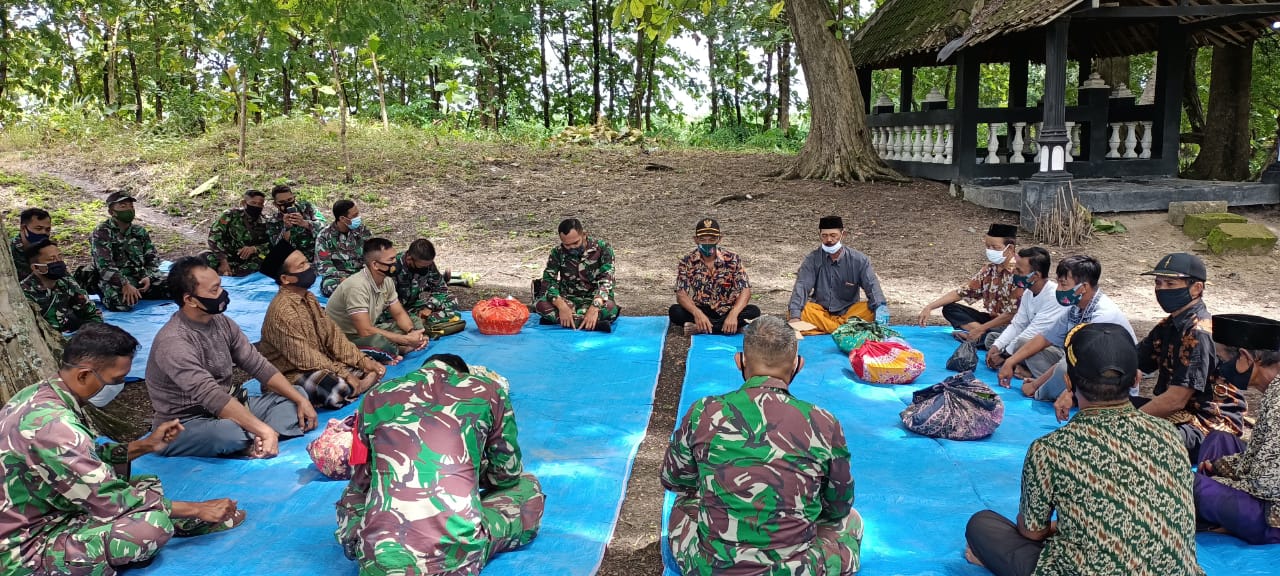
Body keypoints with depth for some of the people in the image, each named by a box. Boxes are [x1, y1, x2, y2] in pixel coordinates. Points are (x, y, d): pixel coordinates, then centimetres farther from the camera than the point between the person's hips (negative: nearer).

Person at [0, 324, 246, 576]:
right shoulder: (53, 425, -29)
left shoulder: (41, 393, -1)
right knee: (155, 524, -24)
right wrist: (197, 508, -14)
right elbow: (112, 501, -23)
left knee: (146, 485, 10)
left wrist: (145, 445, 4)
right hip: (24, 554, -10)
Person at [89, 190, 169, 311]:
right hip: (114, 280, -5)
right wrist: (125, 284, -30)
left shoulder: (139, 231, 12)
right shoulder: (102, 233, -7)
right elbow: (104, 265, -18)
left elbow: (152, 258, 10)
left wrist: (149, 277, -11)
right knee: (122, 303, -35)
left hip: (140, 277, 6)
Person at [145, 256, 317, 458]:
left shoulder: (222, 323, 1)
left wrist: (300, 400, -7)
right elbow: (212, 397, -33)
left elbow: (258, 365, 3)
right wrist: (264, 430, -38)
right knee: (229, 432, -41)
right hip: (187, 426, -8)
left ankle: (256, 443, -23)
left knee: (297, 394, 1)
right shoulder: (173, 342, -24)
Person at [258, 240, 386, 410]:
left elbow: (332, 334, 4)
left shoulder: (308, 297, 5)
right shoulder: (282, 310, -23)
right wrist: (343, 374, -21)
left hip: (317, 364, 8)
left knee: (374, 368, 2)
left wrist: (362, 360, -7)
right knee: (337, 389, -35)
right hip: (292, 374, -8)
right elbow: (304, 357, -24)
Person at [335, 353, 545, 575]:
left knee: (351, 500, 38)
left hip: (381, 554, 4)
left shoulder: (377, 396, 16)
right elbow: (508, 473, 22)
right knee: (529, 487, 26)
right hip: (458, 553, -4)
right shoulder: (487, 392, 11)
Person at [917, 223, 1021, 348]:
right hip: (992, 319, 8)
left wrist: (981, 329, -18)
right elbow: (962, 292, 8)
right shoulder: (989, 268, 5)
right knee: (949, 309, -4)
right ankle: (986, 335, -19)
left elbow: (1013, 314, -20)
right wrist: (930, 307, -2)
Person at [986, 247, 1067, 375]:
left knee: (1023, 343, -37)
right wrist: (996, 346, -8)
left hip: (1059, 350, -9)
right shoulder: (1028, 292, 4)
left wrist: (1004, 355, -18)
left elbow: (1033, 333, -25)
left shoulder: (1054, 296, -25)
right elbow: (1017, 324, 7)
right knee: (991, 338, 7)